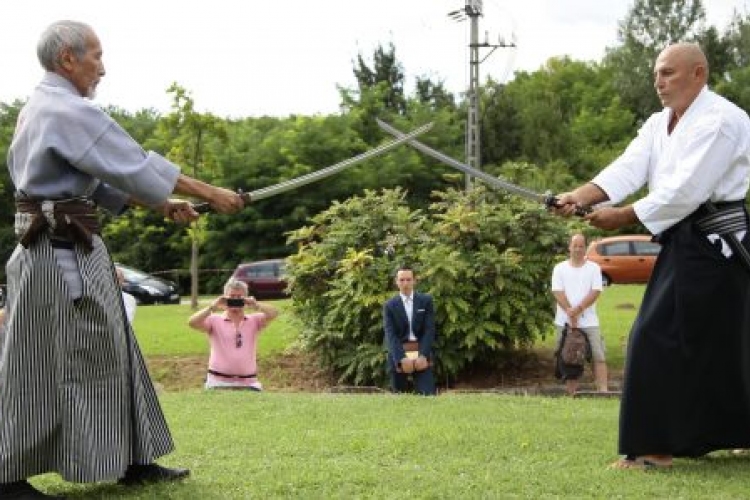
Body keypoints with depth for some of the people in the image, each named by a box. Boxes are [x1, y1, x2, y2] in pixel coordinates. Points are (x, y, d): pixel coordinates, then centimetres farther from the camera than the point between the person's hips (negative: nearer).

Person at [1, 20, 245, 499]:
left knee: (106, 355, 14)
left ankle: (132, 460, 22)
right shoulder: (71, 112, -16)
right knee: (39, 365, -3)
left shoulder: (40, 108, 16)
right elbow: (136, 166, -16)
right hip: (63, 255, -10)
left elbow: (98, 177, 17)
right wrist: (211, 194, -9)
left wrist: (161, 204, 12)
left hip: (65, 249, 10)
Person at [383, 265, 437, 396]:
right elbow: (390, 335, -6)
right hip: (398, 356, 0)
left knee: (428, 394, -9)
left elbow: (429, 330, -1)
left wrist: (423, 355, -15)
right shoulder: (390, 305, 4)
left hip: (422, 354, 0)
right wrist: (401, 359, -20)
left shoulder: (426, 300, 6)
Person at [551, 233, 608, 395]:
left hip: (589, 321, -1)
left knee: (598, 356, -8)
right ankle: (571, 392, 7)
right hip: (565, 321, 1)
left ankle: (603, 391, -11)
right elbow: (558, 293, -4)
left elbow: (595, 292, -5)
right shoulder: (560, 268, 6)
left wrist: (578, 309, -16)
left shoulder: (594, 268, 5)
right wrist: (570, 312, -16)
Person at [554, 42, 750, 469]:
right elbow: (627, 169, -2)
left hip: (715, 245, -9)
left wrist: (622, 218, -22)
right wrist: (580, 196, -19)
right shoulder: (660, 124, 13)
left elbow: (685, 190, -24)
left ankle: (657, 446, -1)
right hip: (686, 242, 9)